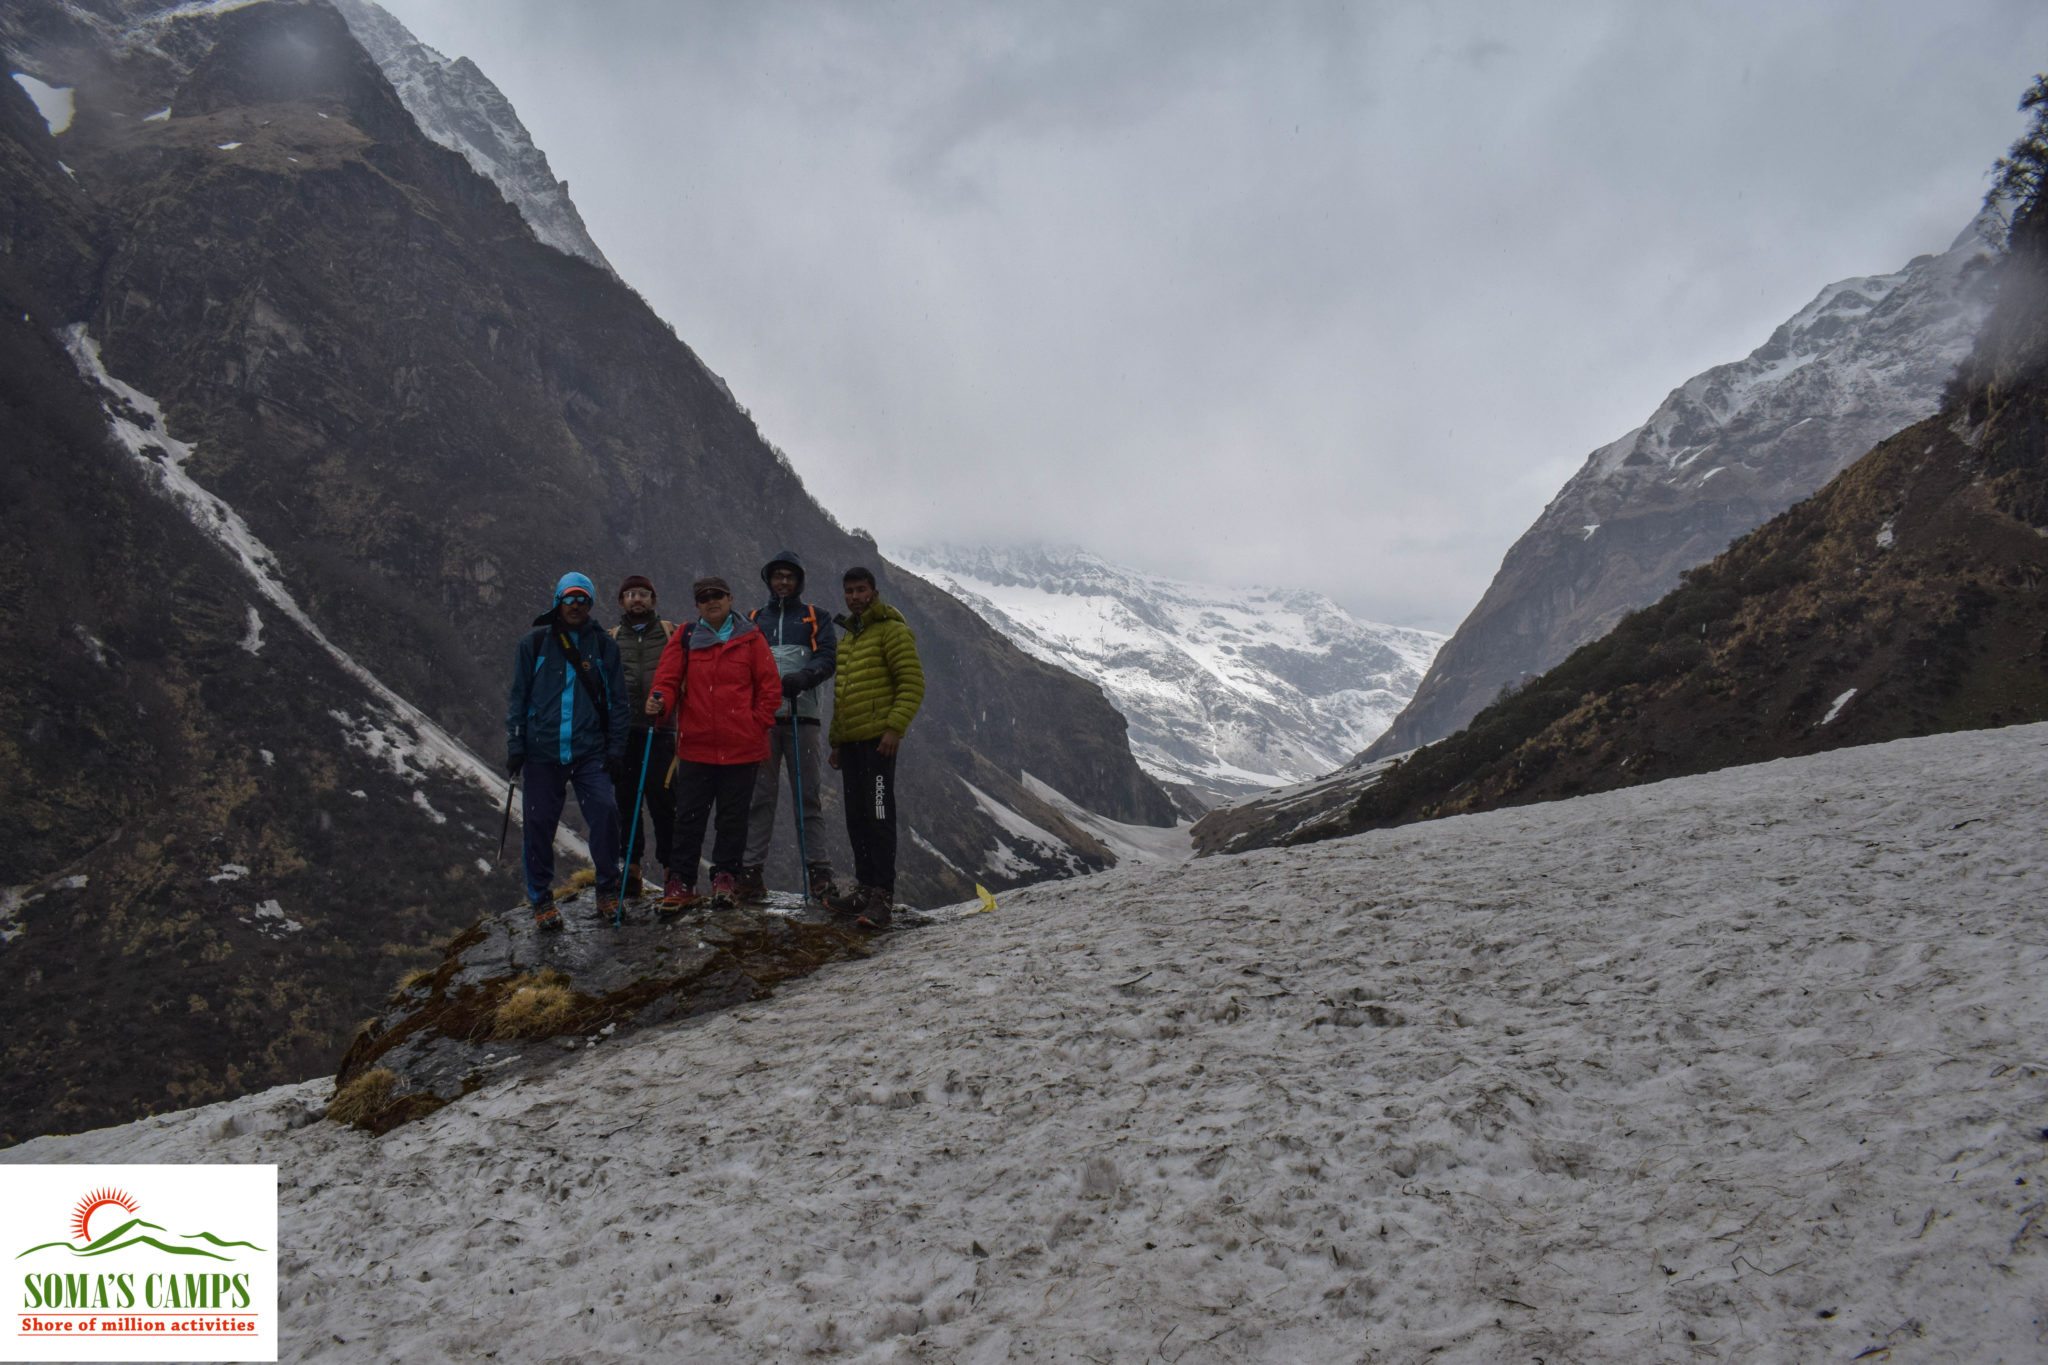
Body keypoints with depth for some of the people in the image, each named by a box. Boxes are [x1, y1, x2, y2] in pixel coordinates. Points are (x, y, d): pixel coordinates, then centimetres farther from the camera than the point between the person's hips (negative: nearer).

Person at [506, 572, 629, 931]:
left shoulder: (603, 645, 8)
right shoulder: (535, 642, 7)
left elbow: (617, 700, 9)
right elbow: (518, 697, 8)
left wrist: (615, 747, 1)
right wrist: (515, 746, 1)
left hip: (590, 751, 0)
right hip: (543, 751, 0)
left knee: (605, 810, -15)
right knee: (539, 823, 2)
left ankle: (608, 890, 1)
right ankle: (541, 900, 16)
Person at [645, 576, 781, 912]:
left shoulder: (750, 638, 5)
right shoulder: (685, 639, 7)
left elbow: (770, 686, 6)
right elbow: (668, 677, 2)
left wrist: (756, 725, -1)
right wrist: (659, 701, -19)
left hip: (741, 746, 0)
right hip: (695, 746, 0)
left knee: (733, 816, 8)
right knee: (689, 817, 2)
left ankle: (724, 876, 20)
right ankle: (683, 883, 9)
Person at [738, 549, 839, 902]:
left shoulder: (815, 618, 15)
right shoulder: (753, 620, 20)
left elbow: (827, 656, 1)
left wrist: (803, 678, -19)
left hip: (802, 714, -1)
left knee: (808, 792, -2)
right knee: (760, 793, -2)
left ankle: (817, 868, -1)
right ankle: (751, 868, -1)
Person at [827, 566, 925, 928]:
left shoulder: (892, 630, -4)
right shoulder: (847, 639, 21)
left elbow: (913, 684, -11)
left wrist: (895, 727, -20)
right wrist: (836, 741, 22)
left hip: (878, 739, -8)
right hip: (851, 742, 8)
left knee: (879, 816, -10)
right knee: (856, 819, 10)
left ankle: (883, 895, -9)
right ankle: (866, 888, 17)